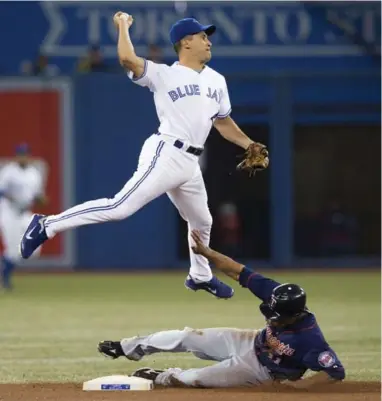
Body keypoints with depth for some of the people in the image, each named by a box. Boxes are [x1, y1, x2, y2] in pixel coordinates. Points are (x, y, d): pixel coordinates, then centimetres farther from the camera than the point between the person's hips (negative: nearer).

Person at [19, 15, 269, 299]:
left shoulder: (217, 81, 16)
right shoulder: (164, 75, -5)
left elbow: (223, 122, 28)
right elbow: (128, 59, -21)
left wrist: (250, 145, 24)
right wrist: (123, 25, -7)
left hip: (190, 163, 8)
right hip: (165, 155, -8)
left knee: (202, 222, 22)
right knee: (120, 208, -19)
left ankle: (200, 277, 44)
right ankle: (48, 225, -17)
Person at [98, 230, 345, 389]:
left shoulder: (310, 339, -40)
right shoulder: (280, 296, -24)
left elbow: (337, 372, -38)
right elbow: (240, 273, -22)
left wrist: (302, 384, -41)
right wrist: (207, 253, -27)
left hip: (258, 371, -5)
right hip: (250, 344, 5)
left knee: (194, 379, -7)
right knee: (189, 337, 3)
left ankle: (162, 378, 27)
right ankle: (129, 348, 21)